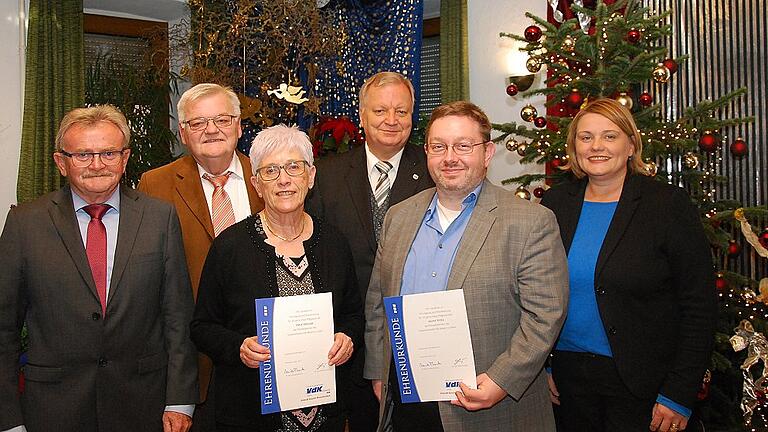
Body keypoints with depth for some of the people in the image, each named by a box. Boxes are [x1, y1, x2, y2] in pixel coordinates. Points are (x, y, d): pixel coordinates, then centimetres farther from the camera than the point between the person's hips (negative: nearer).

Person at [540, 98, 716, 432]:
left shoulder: (669, 204, -8)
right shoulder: (555, 202, 3)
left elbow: (699, 306, -9)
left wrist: (679, 395, -11)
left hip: (642, 383, -3)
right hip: (567, 373, 4)